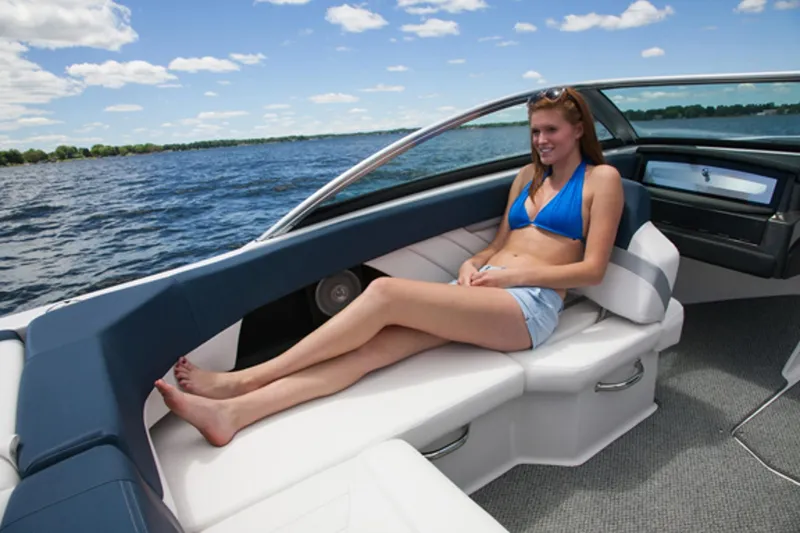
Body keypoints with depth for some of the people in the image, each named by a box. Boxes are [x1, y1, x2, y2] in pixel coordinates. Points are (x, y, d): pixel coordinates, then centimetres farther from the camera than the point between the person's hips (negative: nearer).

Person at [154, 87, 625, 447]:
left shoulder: (602, 178, 7)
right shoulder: (529, 175, 24)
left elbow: (592, 270, -2)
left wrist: (513, 274, -11)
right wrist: (473, 264, -1)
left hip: (530, 306, -5)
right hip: (481, 295, 6)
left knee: (386, 292, -27)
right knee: (373, 345, -22)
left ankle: (246, 377, -17)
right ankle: (233, 412, -27)